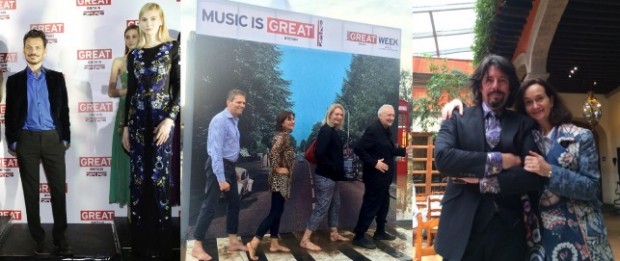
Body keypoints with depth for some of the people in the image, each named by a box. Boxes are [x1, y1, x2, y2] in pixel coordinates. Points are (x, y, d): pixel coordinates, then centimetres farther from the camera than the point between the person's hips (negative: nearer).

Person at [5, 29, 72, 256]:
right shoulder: (14, 80, 7)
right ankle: (38, 238, 15)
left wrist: (65, 138, 2)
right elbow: (10, 114, 6)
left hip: (53, 139, 0)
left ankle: (60, 237, 11)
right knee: (31, 192, 5)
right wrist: (12, 142, 0)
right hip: (27, 140, 0)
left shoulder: (57, 78, 8)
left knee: (58, 190, 1)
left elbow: (64, 110, 7)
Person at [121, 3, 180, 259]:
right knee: (138, 177, 6)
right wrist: (125, 126, 11)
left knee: (159, 177, -3)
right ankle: (140, 239, 17)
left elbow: (179, 88, -5)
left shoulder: (172, 49, -1)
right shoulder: (134, 54, 10)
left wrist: (170, 119, -15)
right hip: (138, 119, 4)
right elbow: (130, 91, 13)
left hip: (162, 118, -4)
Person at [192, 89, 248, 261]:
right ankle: (197, 247, 3)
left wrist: (233, 170, 18)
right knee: (209, 206, -6)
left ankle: (233, 242, 27)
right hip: (218, 166, -10)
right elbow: (216, 151, -23)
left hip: (229, 166, 10)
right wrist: (221, 179, -25)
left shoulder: (235, 121, 10)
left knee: (234, 203, 15)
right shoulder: (220, 120, -17)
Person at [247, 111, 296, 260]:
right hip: (279, 179, -10)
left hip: (282, 179, 10)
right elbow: (273, 152, -31)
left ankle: (274, 244, 19)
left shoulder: (285, 136, 14)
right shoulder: (282, 136, -16)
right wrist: (277, 169, -20)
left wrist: (279, 168, 9)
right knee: (275, 212, -9)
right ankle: (253, 243, -11)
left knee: (277, 212, 12)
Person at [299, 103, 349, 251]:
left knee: (335, 205, 19)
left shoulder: (336, 132, 11)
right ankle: (305, 240, -4)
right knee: (321, 207, -7)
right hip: (325, 176, -10)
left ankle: (334, 234, 34)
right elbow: (319, 154, -24)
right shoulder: (326, 130, -16)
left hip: (332, 176, 10)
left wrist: (339, 170, -1)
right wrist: (333, 168, -17)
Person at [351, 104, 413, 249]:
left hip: (384, 176, 10)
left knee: (383, 204, 19)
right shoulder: (373, 129, -19)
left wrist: (404, 150, 8)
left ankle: (380, 232, 33)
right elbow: (358, 149, -26)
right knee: (370, 205, -5)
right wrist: (374, 163, -26)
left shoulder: (387, 131, 11)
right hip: (375, 176, -10)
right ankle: (359, 236, 3)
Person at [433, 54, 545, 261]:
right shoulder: (457, 119, 4)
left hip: (507, 231, 1)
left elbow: (534, 175, -6)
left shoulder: (524, 125, 6)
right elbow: (442, 158, -14)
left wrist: (483, 181, -12)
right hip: (462, 229, -1)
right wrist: (496, 160, -15)